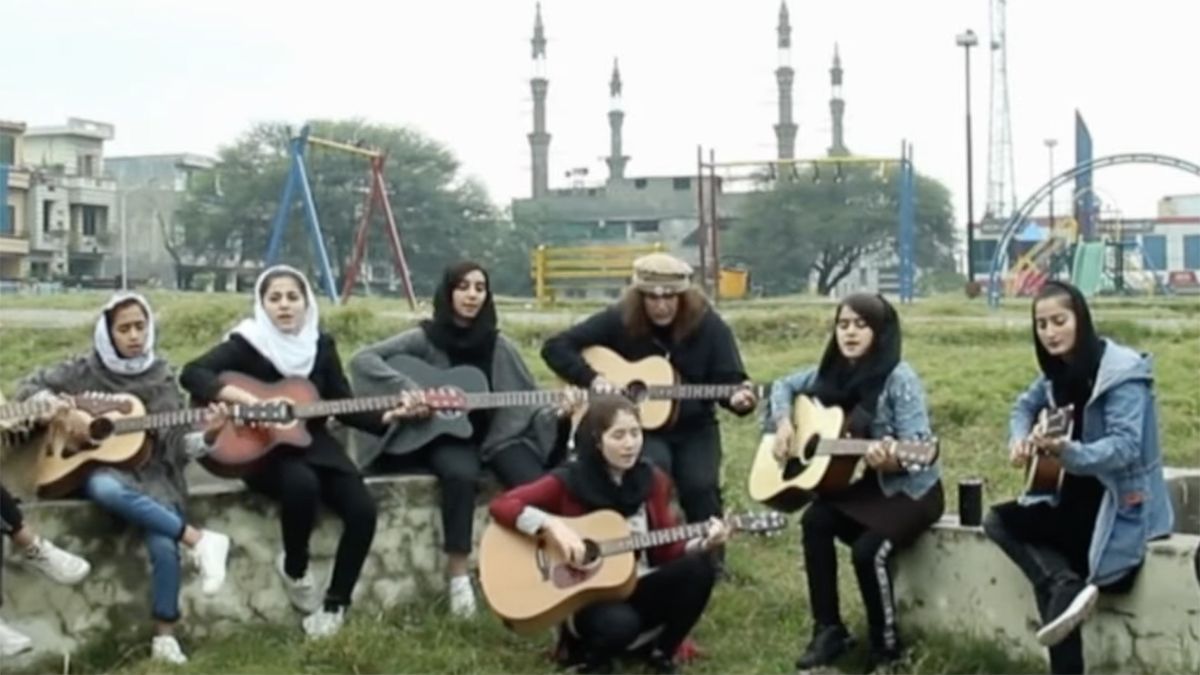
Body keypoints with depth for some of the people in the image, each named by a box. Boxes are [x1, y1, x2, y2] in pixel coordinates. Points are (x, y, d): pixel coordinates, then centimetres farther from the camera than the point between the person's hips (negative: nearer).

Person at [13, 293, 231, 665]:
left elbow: (177, 444, 0)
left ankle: (164, 636, -11)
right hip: (98, 468, 0)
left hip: (149, 472, 0)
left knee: (164, 546, -28)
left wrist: (206, 434, -21)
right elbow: (29, 387, 4)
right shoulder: (86, 369, 4)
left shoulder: (160, 378, 5)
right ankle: (198, 540, -35)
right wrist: (66, 411, -12)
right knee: (105, 489, -40)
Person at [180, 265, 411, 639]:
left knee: (363, 510, -19)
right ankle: (294, 567, -9)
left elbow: (343, 405, 8)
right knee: (302, 484, -38)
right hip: (263, 451, -4)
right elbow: (192, 374, -21)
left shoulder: (321, 346, 6)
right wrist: (248, 400, -31)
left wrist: (387, 416, -9)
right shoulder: (246, 343, -8)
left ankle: (335, 603, 0)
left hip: (315, 444, 5)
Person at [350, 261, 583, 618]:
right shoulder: (425, 338, -3)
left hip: (495, 435, 3)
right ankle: (457, 572, -26)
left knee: (536, 484, -27)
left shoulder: (498, 346, 5)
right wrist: (407, 390, -26)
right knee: (461, 473, -37)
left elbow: (529, 400, 5)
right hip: (443, 437, -2)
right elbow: (362, 360, -13)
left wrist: (557, 412, -17)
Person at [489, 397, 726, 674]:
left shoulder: (652, 480, 3)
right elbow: (501, 505, -17)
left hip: (639, 590, 5)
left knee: (700, 568, -22)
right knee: (620, 624, -38)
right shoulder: (569, 482, -10)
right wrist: (551, 525, -29)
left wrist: (702, 544, -15)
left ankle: (660, 651, 1)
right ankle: (586, 650, 0)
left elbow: (666, 550, 5)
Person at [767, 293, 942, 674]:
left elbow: (916, 447, -23)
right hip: (868, 485, 6)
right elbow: (784, 385, 17)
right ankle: (828, 631, -10)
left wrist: (890, 459, -45)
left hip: (911, 489, -5)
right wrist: (783, 423, -2)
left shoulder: (899, 378, -18)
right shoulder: (833, 372, 1)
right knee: (815, 520, -23)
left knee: (868, 549, -28)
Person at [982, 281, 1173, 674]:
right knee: (999, 520, -9)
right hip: (1078, 496, 8)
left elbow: (1126, 446, -28)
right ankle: (1070, 590, -23)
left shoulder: (1122, 372, -20)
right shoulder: (1057, 371, 4)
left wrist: (1068, 451, -45)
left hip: (1121, 506, -8)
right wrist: (1019, 440, -3)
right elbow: (1025, 407, 20)